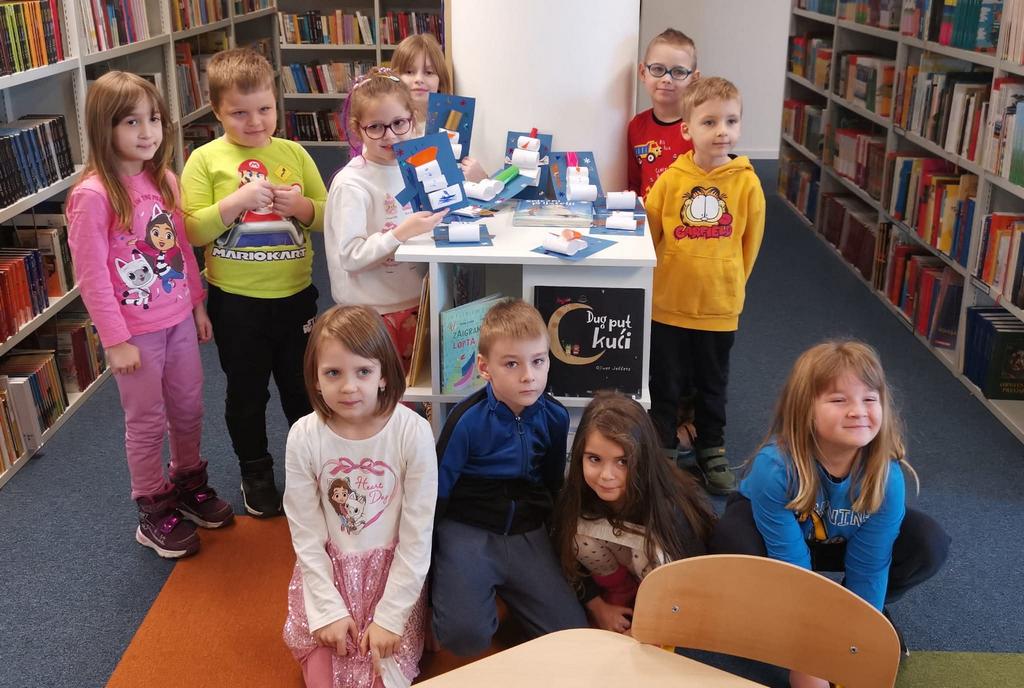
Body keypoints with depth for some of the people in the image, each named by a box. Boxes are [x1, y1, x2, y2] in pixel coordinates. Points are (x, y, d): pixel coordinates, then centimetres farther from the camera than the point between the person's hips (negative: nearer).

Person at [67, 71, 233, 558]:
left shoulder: (163, 180, 1)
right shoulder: (93, 195, -19)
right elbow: (91, 275, -17)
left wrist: (198, 305, 12)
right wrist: (116, 340, -16)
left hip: (179, 318, 6)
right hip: (135, 330, -6)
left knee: (189, 408, 18)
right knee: (148, 422, 8)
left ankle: (189, 484, 41)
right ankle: (153, 513, 27)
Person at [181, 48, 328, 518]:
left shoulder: (293, 153, 1)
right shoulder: (205, 160, -7)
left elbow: (327, 215, 5)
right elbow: (192, 232, -13)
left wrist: (303, 206, -16)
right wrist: (236, 202, -25)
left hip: (295, 294, 2)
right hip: (236, 301, -2)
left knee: (302, 386, 18)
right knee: (247, 392, 14)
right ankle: (256, 473, 33)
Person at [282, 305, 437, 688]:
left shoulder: (413, 432, -20)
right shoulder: (304, 437, -15)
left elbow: (417, 535, -14)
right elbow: (306, 535, -6)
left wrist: (389, 616, -13)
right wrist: (329, 609, -9)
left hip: (393, 570, -1)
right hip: (328, 570, 1)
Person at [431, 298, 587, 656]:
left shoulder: (555, 416, -4)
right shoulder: (468, 419, -17)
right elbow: (438, 489, -8)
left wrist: (549, 530, 19)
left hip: (527, 531, 4)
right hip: (467, 529, -4)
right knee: (466, 635, -25)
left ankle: (502, 594, 18)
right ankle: (451, 587, 10)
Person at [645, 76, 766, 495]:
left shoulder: (746, 182, -8)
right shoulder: (671, 180, -11)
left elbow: (750, 243, 3)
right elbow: (648, 233, 1)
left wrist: (728, 283, 10)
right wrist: (659, 278, 6)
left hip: (719, 307, 1)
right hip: (669, 303, -1)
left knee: (713, 385, 18)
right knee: (665, 384, 13)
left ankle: (712, 451, 35)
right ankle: (661, 450, 30)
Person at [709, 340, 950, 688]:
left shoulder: (886, 476, -30)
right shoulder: (774, 467, -39)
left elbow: (868, 569, -22)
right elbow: (791, 565, -33)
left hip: (839, 541, 3)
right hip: (770, 527, -3)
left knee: (929, 545, -19)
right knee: (732, 542, -37)